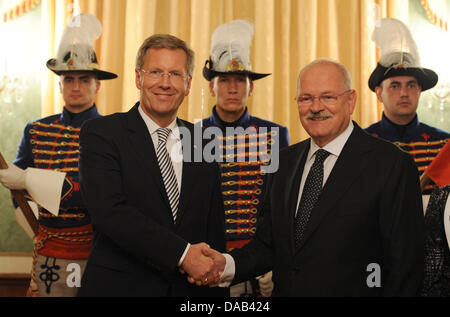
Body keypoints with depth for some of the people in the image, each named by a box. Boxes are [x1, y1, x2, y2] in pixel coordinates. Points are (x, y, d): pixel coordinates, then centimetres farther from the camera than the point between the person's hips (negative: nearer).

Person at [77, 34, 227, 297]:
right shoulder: (101, 134, -6)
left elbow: (215, 235, 8)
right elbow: (109, 211, -19)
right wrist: (181, 253, -21)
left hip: (189, 289, 4)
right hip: (119, 286, -4)